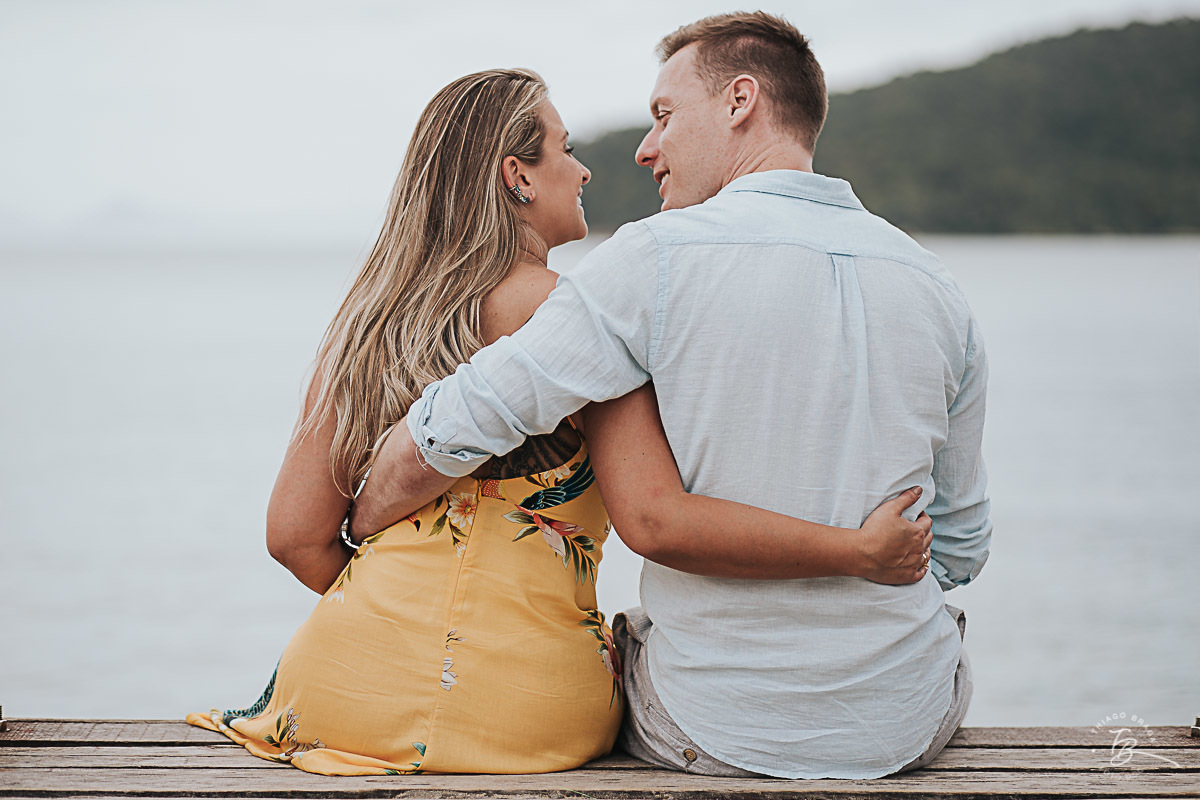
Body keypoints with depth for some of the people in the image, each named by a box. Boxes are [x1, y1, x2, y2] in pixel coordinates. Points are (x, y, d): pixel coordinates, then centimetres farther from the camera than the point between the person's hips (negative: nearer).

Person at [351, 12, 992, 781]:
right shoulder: (936, 285, -2)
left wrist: (350, 543, 3)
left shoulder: (659, 257, -14)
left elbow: (447, 435, -16)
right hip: (911, 727, 3)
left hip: (717, 730, -3)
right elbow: (960, 548, 6)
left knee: (618, 635, 31)